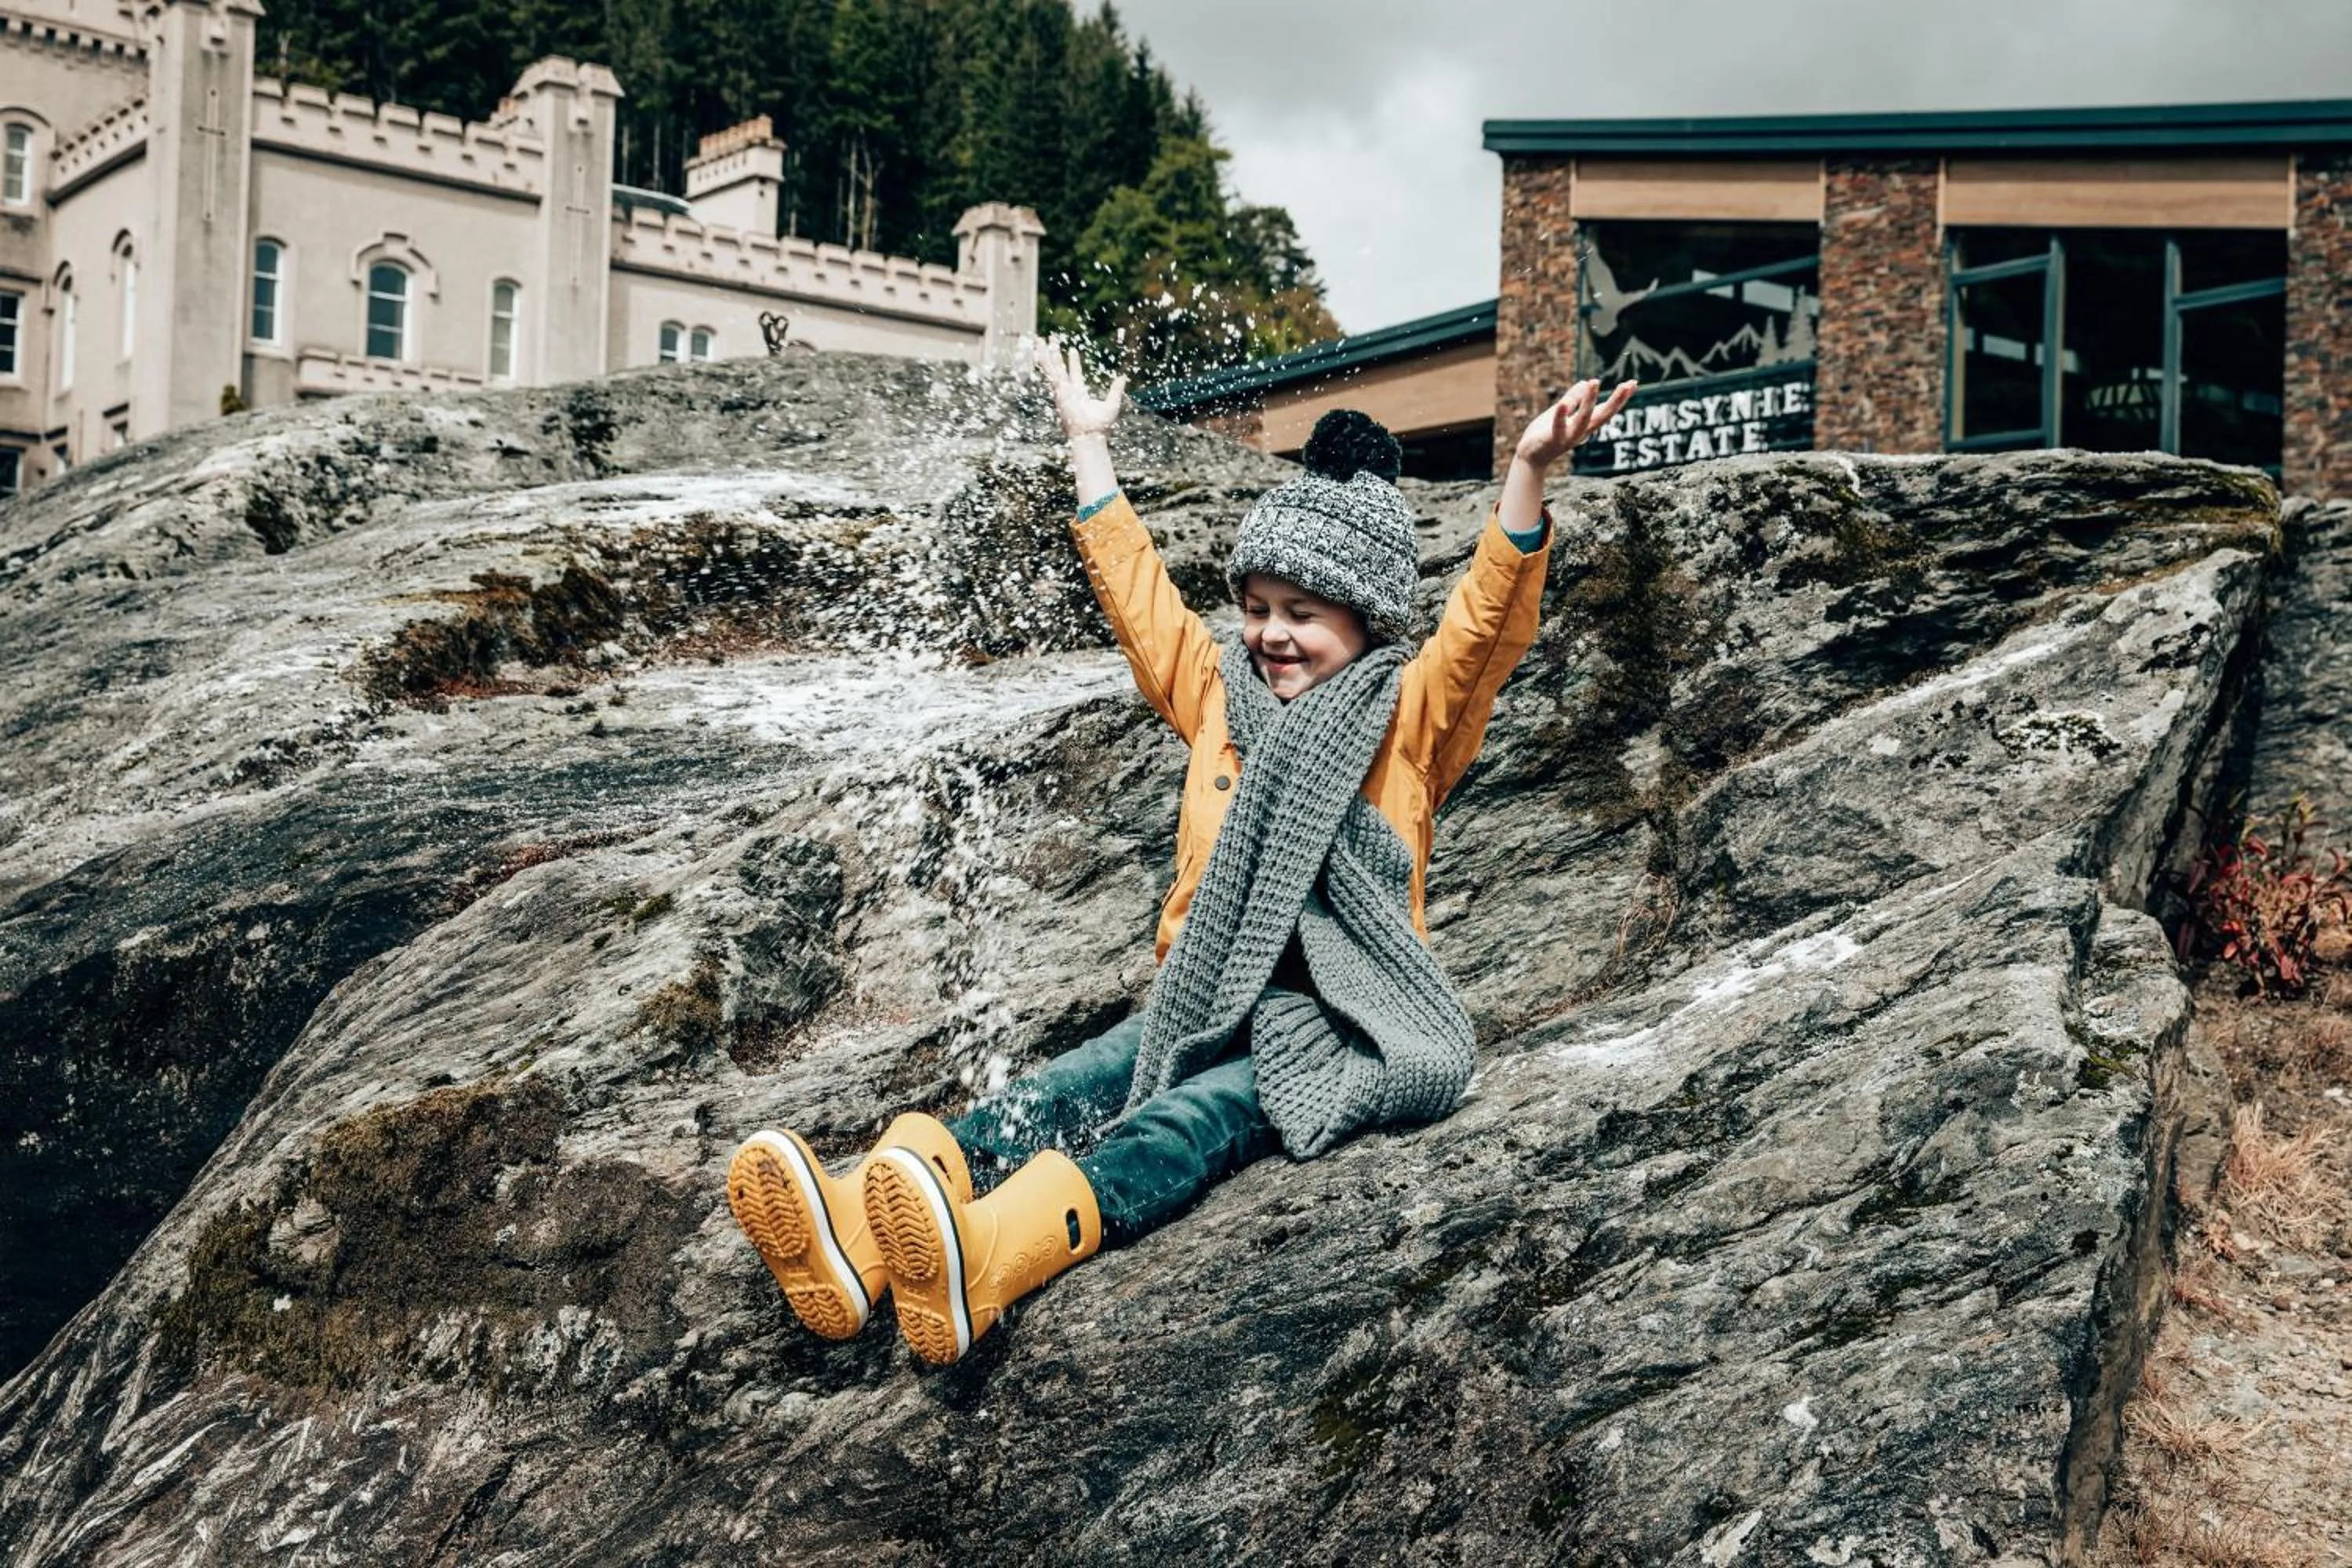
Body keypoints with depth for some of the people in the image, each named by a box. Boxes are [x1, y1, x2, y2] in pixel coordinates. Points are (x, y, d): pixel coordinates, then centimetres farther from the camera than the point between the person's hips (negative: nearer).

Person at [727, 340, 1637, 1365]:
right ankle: (856, 1233, -48)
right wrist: (1090, 447, 32)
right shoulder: (1219, 697, 19)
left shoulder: (1409, 717, 4)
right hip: (1206, 1007, 6)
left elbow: (1487, 625, -11)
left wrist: (1527, 475, -25)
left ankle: (983, 1257, -62)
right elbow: (1138, 591, 27)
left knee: (1189, 1124, -34)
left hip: (1338, 1029, -5)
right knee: (1051, 1099, -23)